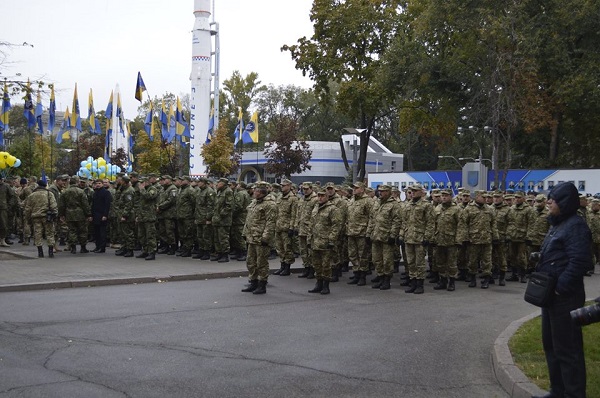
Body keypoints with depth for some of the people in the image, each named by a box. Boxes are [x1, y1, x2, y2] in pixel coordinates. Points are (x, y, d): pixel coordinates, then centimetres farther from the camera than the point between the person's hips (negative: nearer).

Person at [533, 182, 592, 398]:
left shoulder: (576, 226, -16)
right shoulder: (558, 224, 15)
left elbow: (579, 262, -24)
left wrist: (560, 287, -22)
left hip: (564, 297, -11)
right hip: (550, 295, 11)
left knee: (567, 348, -3)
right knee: (551, 344, 18)